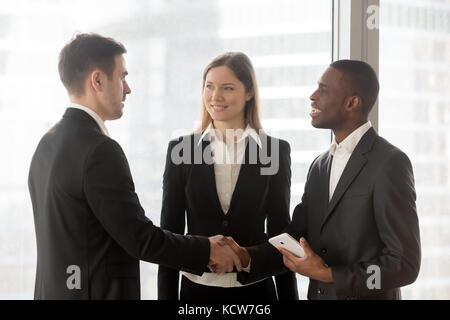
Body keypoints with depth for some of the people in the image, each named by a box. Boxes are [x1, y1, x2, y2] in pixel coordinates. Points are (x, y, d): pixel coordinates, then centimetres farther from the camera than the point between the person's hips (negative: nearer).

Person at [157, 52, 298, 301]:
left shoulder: (275, 151, -1)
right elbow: (170, 231, 2)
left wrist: (288, 296, 0)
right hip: (196, 288, 1)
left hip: (255, 289, 0)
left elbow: (280, 231, 3)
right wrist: (166, 296, -3)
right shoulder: (181, 149, 1)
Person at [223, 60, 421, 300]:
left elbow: (404, 264, -18)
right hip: (318, 293, 7)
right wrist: (248, 258, -9)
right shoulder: (320, 166, 8)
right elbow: (295, 239, 8)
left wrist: (327, 274, -20)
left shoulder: (390, 163, -16)